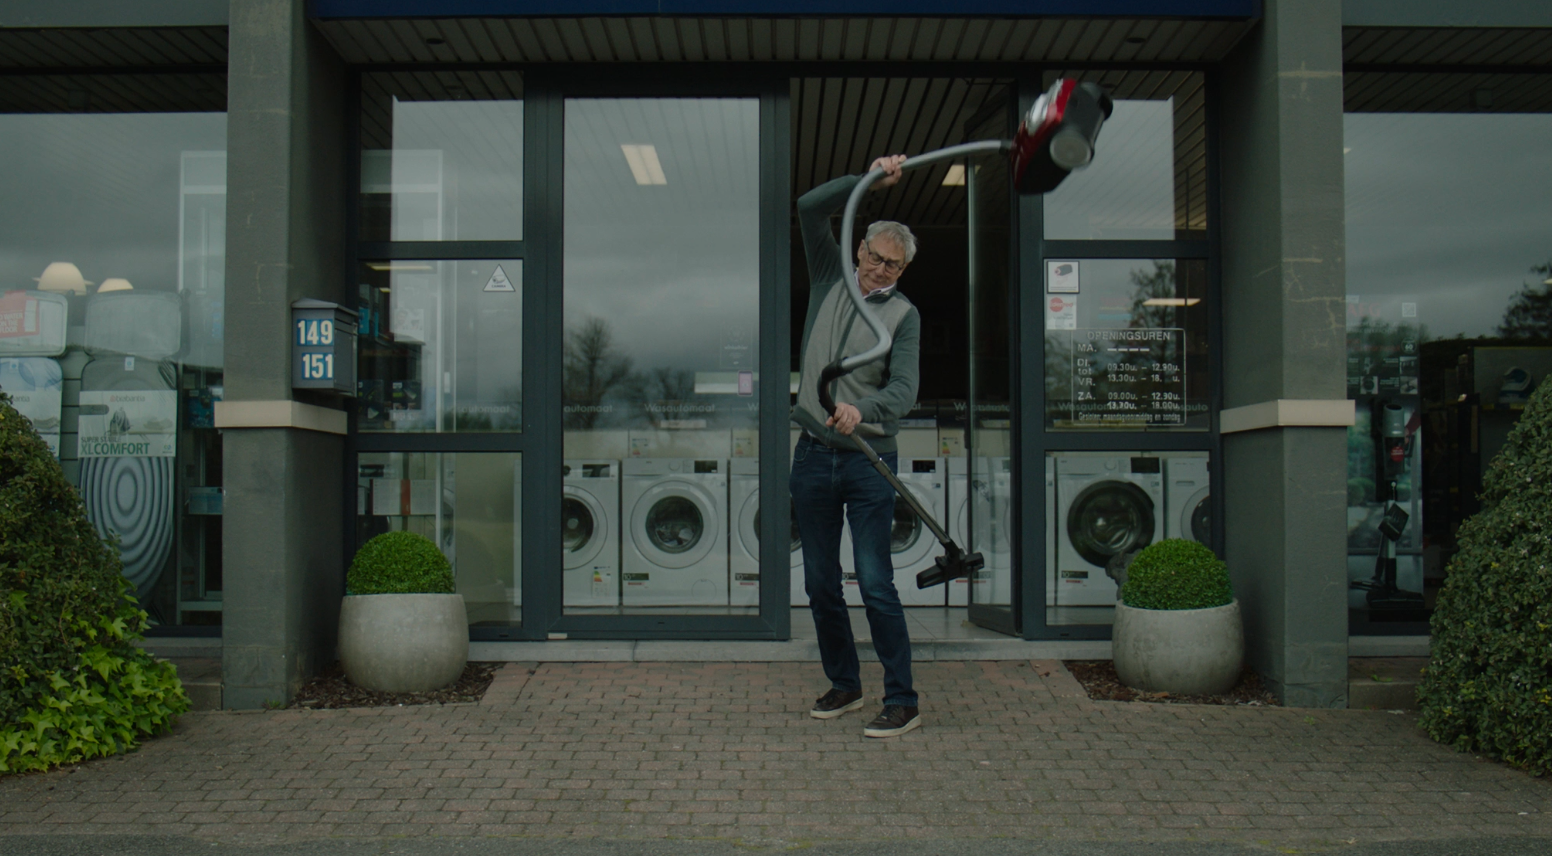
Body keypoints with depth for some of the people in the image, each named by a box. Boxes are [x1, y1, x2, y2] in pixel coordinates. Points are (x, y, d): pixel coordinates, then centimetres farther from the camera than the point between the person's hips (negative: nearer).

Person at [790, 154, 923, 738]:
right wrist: (867, 180, -5)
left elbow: (904, 388, -14)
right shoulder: (830, 279, 9)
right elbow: (809, 210, 1)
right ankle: (843, 685, 25)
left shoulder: (903, 314, -1)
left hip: (869, 459, -4)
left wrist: (862, 409, -34)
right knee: (820, 582, 10)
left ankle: (902, 701, 1)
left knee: (876, 583, -8)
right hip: (812, 455, 4)